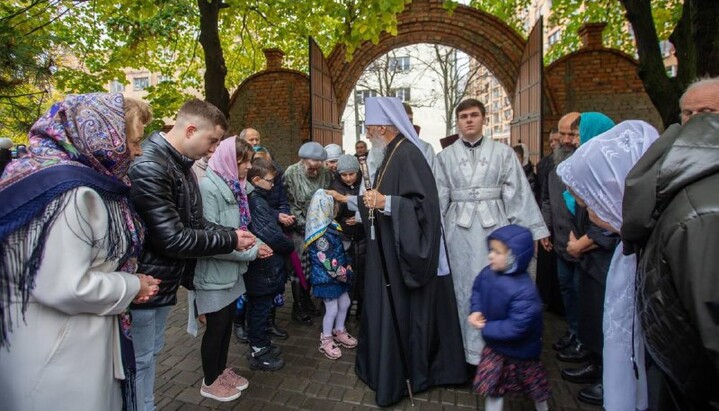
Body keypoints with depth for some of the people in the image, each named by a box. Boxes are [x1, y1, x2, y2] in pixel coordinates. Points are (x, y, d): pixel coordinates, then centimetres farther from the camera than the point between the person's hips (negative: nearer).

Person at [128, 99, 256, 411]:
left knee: (151, 354, 22)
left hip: (163, 280, 9)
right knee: (140, 361, 7)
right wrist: (230, 241, -17)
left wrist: (233, 233, -6)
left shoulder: (180, 164, 7)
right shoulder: (149, 167, -25)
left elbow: (194, 223, 10)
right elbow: (173, 239, -27)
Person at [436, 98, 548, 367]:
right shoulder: (445, 156, 7)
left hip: (494, 227, 0)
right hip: (460, 231, 1)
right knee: (465, 288, 7)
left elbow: (517, 193, 1)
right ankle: (470, 350, 21)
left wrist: (527, 231, -4)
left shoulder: (503, 152, 4)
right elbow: (439, 198, 4)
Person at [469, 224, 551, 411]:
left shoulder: (524, 291, -36)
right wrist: (475, 311, -14)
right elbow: (477, 290, 4)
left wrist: (486, 328, -26)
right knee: (492, 384, 15)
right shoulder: (487, 273, -16)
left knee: (534, 382, 24)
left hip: (520, 350, -4)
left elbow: (516, 327, -35)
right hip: (494, 345, 4)